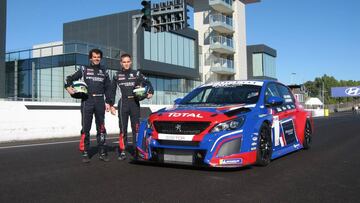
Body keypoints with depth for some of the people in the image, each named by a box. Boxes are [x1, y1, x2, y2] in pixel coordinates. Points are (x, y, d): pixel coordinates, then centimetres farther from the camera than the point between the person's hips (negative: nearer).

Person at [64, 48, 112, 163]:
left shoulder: (104, 71, 15)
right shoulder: (84, 69, 9)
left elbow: (108, 87, 15)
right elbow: (69, 78, 12)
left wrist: (108, 102, 7)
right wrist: (68, 87, -8)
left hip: (100, 101, 2)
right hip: (87, 101, -2)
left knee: (101, 128, 4)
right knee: (85, 128, -3)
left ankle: (102, 152, 11)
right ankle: (85, 153, 2)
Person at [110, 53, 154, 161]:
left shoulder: (136, 74, 8)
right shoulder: (117, 76, 9)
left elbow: (147, 83, 11)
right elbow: (112, 91, 12)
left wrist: (150, 92, -8)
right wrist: (111, 105, 6)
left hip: (135, 103, 0)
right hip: (123, 103, 0)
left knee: (136, 127, 1)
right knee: (123, 128, -1)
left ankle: (137, 150, 7)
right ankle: (122, 152, 1)